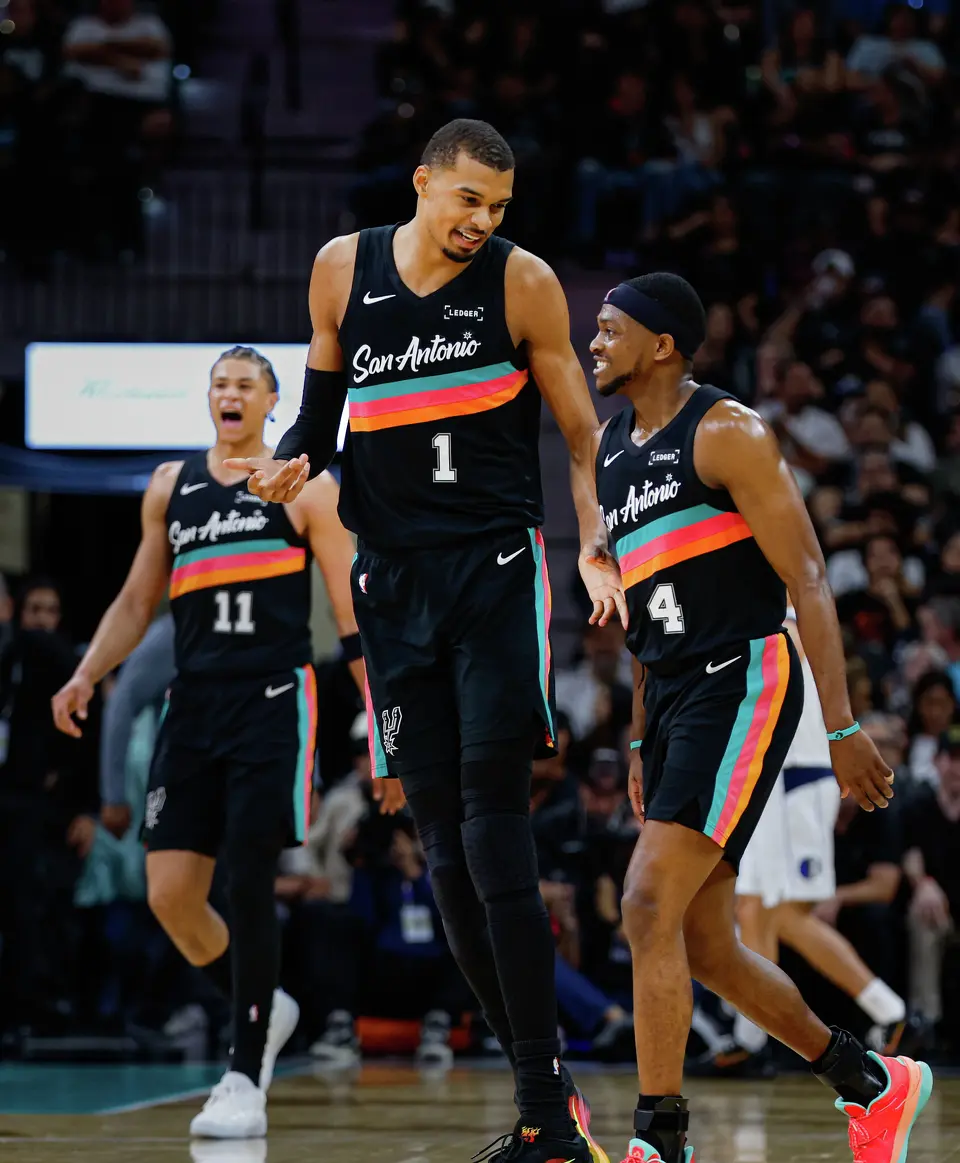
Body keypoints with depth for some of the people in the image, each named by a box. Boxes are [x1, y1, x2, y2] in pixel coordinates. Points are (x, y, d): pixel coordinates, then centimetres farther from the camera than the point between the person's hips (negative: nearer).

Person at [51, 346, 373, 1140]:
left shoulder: (304, 488, 3)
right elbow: (136, 602, 21)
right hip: (193, 702, 5)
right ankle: (263, 1009, 25)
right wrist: (87, 676, 5)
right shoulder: (171, 487, 16)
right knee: (170, 895, -2)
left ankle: (245, 1080, -7)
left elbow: (352, 608, 2)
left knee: (249, 880, -11)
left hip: (274, 701, -5)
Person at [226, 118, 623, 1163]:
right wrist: (293, 458, 0)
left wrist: (597, 549, -10)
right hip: (393, 577, 4)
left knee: (494, 831, -15)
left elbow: (582, 433, 3)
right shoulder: (342, 269, 7)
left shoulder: (522, 282, -2)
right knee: (444, 847, 2)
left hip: (497, 567, -4)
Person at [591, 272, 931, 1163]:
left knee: (651, 905, -19)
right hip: (675, 699, 9)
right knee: (704, 949, 9)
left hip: (742, 683, -9)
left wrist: (842, 727, -17)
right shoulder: (607, 449, 16)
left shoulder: (725, 433, -8)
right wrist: (641, 738, 22)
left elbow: (806, 580, -11)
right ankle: (873, 1083, 26)